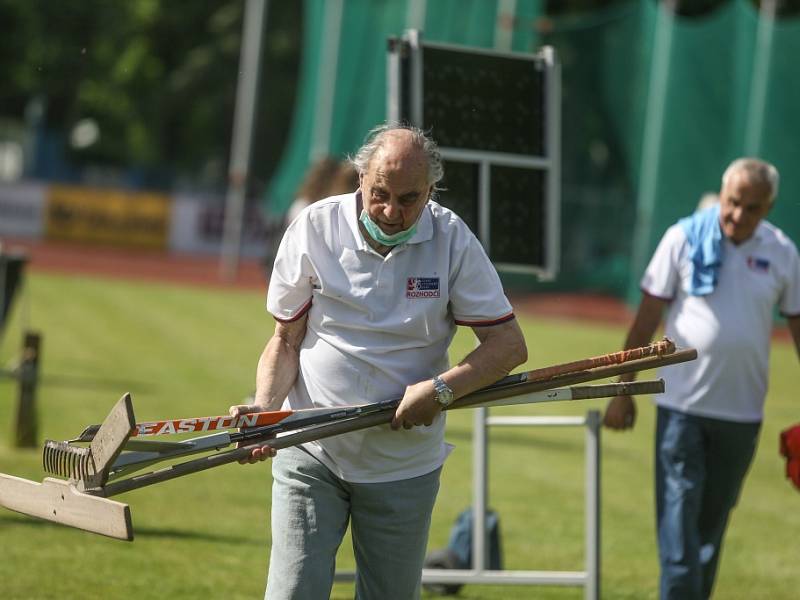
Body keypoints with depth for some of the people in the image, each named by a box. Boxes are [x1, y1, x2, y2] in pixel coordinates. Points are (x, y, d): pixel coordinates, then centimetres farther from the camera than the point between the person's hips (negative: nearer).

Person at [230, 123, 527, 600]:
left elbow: (509, 344, -5)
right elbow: (286, 340, 1)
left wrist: (442, 390, -19)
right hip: (311, 455, -1)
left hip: (405, 466, 1)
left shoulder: (453, 241, -6)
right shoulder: (314, 228, -6)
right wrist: (264, 407, -16)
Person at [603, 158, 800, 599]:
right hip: (682, 402, -2)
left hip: (742, 412, 2)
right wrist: (624, 391, -3)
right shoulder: (684, 238, -5)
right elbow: (647, 317, -1)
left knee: (714, 519, 12)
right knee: (679, 512, -8)